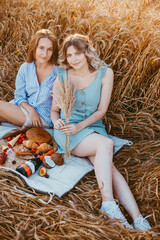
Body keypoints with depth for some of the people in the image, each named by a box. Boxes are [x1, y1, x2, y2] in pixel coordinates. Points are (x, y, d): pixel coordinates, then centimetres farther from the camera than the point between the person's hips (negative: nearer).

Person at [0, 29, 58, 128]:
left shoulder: (58, 72, -11)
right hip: (26, 108, 4)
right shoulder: (25, 68, 1)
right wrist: (31, 110, -14)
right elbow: (19, 96, 4)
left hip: (44, 118, -4)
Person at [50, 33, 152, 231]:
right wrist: (57, 122, -16)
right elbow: (54, 110, 7)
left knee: (107, 166, -26)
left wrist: (79, 126, -15)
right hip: (66, 131, -1)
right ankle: (109, 204, -32)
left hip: (93, 128, 1)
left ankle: (138, 220, -32)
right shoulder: (61, 77, 0)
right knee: (106, 144, -32)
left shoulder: (105, 73, -1)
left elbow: (101, 110, -2)